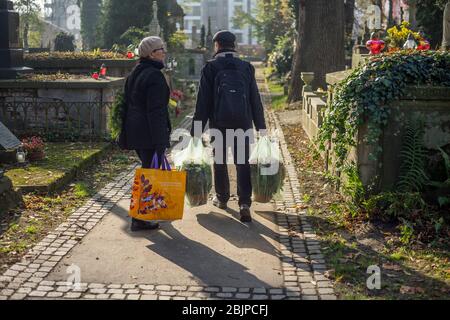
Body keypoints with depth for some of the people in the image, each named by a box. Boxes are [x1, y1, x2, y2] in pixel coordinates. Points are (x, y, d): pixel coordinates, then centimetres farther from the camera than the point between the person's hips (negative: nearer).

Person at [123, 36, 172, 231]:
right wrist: (159, 141, -22)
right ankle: (139, 219, 1)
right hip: (149, 133, -10)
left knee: (148, 169, 21)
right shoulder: (155, 76, -16)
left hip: (134, 131, 10)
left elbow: (129, 102, 20)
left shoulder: (135, 73, 15)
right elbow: (156, 111, -21)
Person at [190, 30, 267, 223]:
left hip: (219, 123, -1)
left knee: (220, 160, 14)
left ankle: (222, 198, 28)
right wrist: (261, 127, 11)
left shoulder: (211, 67, -3)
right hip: (243, 123, 1)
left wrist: (197, 129, -2)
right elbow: (255, 100, 6)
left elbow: (203, 101, -5)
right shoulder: (246, 67, 5)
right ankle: (245, 202, -10)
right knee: (243, 162, 2)